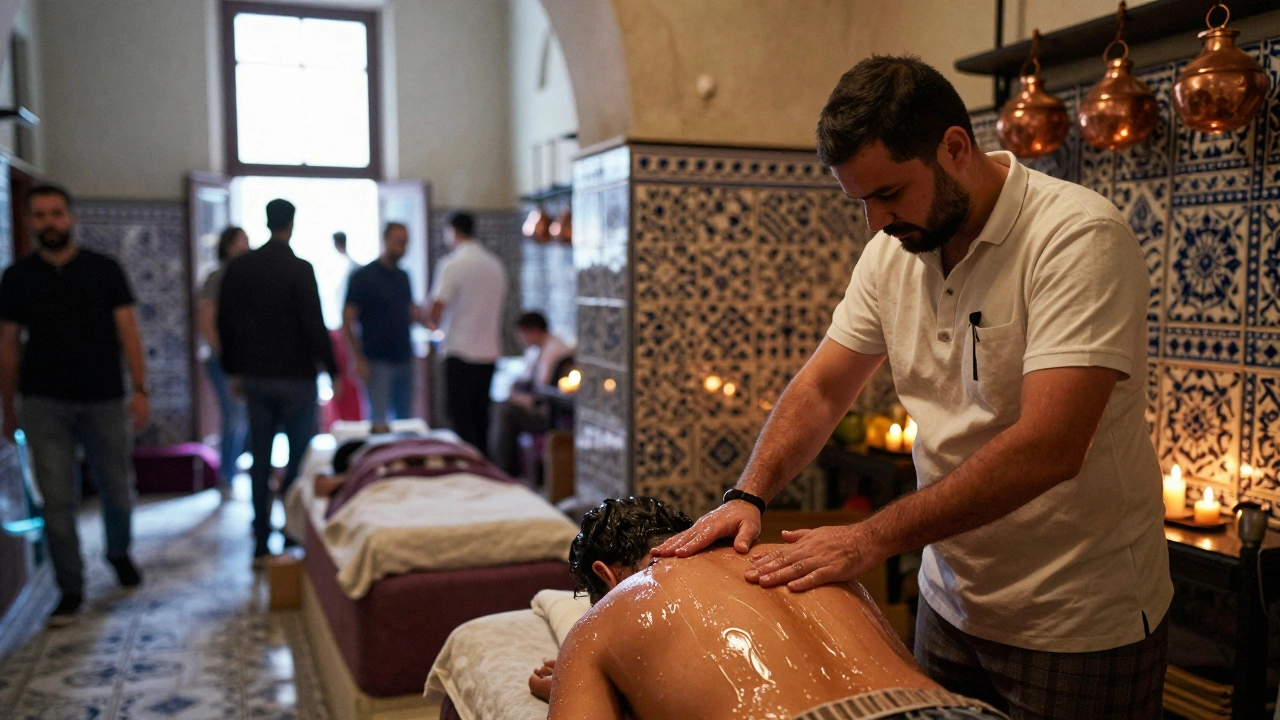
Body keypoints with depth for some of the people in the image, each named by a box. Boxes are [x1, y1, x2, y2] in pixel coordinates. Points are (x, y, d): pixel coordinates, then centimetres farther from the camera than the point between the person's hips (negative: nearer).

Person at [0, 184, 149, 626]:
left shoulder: (105, 270, 2)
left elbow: (127, 331, -1)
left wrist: (140, 389, -9)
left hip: (105, 401, 0)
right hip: (44, 404, 0)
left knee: (117, 490, 9)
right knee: (57, 500, 0)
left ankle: (119, 552, 37)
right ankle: (70, 589, 11)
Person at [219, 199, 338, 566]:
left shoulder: (238, 267, 4)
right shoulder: (300, 269, -11)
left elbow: (225, 323, 9)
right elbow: (315, 326, -14)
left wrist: (234, 370, 18)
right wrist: (332, 371, -6)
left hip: (254, 376, 5)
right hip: (295, 377, -4)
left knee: (260, 459, 9)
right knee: (302, 453, 7)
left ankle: (261, 545, 13)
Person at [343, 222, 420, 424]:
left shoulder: (403, 277, 13)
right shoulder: (363, 276, -5)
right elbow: (347, 321, -8)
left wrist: (417, 315, -4)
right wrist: (359, 359, -15)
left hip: (404, 360, 6)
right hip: (378, 362, -6)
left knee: (405, 419, 10)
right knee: (379, 420, -4)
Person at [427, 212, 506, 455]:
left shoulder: (453, 264, -13)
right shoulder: (495, 265, 8)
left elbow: (437, 308, -15)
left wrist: (432, 323, 7)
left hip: (461, 352, -6)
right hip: (489, 352, 7)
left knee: (460, 417, 0)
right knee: (480, 415, 15)